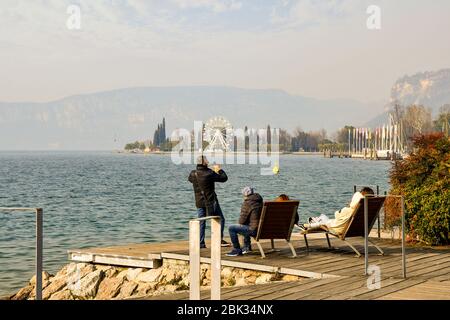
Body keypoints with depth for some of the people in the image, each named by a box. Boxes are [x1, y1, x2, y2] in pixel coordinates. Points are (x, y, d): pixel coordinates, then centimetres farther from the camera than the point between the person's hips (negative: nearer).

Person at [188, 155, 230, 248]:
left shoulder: (193, 174, -3)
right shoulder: (209, 174, -18)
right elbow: (224, 178, -11)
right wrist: (219, 170, 8)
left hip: (199, 202, 5)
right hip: (211, 201, -5)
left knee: (201, 222, 11)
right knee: (220, 219, 6)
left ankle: (201, 243, 8)